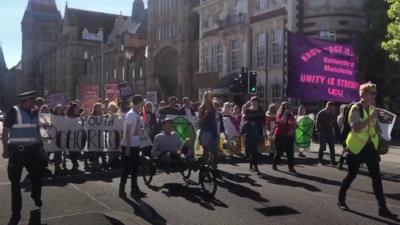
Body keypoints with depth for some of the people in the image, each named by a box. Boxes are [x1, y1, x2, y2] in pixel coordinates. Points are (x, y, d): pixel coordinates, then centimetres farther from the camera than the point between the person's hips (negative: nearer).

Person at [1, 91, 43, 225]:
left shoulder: (34, 113, 8)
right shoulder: (14, 111, -9)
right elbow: (5, 131, -10)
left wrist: (39, 146, 19)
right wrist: (5, 149, -15)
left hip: (32, 150, 5)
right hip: (17, 151, -5)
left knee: (38, 174, 11)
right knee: (15, 182, 3)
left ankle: (36, 196, 43)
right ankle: (16, 213, 13)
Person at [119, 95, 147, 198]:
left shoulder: (137, 114, 10)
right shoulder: (131, 114, -16)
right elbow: (127, 132, -18)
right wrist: (128, 147, -19)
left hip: (135, 145, 9)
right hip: (129, 146, -9)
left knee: (135, 168, 13)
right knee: (127, 168, 1)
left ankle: (134, 189, 21)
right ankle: (122, 190, 12)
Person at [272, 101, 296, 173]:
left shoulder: (291, 115, 10)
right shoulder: (279, 114, -4)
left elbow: (294, 124, 11)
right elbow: (282, 122, -22)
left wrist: (292, 130, -5)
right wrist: (285, 113, -21)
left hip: (289, 136, 4)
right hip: (280, 135, -4)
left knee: (290, 152, -1)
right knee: (279, 152, 2)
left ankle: (291, 168, 0)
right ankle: (274, 165, 20)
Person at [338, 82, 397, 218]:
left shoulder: (371, 108, 7)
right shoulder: (355, 109, -16)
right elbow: (356, 128, -30)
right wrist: (371, 117, -33)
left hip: (370, 146, 6)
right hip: (357, 148, -6)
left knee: (376, 177, 1)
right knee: (352, 175, 5)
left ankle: (382, 208, 4)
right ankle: (341, 200, 25)